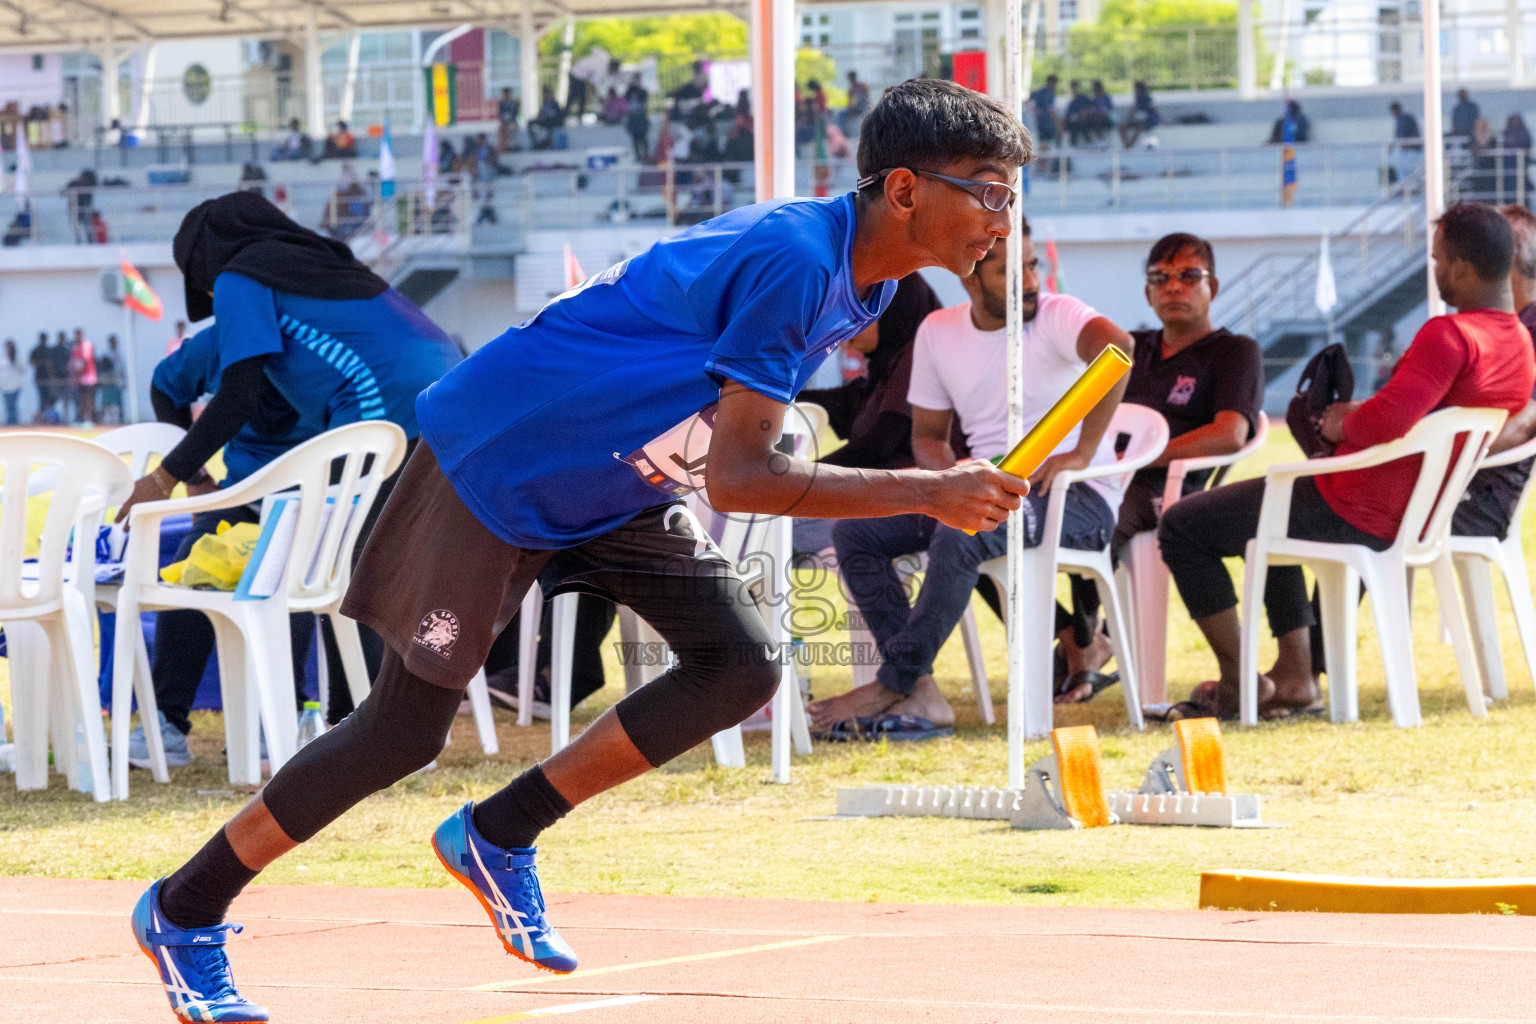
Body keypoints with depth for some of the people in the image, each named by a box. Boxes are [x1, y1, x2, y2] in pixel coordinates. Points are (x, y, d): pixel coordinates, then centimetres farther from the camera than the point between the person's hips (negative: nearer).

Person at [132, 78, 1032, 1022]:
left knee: (742, 665, -9)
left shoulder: (861, 280, 0)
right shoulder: (792, 259, -30)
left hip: (616, 483, 9)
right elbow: (739, 480, -34)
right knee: (404, 731, -2)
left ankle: (499, 836, 5)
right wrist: (929, 493, -34)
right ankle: (185, 911, 16)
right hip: (494, 459, -8)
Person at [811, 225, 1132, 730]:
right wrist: (953, 471, -10)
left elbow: (1117, 346, -34)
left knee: (959, 533, -35)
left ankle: (894, 685, -23)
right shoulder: (939, 331, 7)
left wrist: (1080, 453, -33)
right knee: (854, 531, -9)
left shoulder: (1056, 317, -12)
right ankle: (920, 690, -23)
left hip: (1076, 498, -7)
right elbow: (927, 433, 14)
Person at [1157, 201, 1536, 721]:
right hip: (1417, 517, 10)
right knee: (1269, 515, 37)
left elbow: (1386, 422, -35)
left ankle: (1238, 682, 5)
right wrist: (1359, 414, 8)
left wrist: (1343, 427, -12)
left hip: (1359, 514, -10)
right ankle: (1296, 673, 26)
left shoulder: (1449, 336, -25)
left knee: (1182, 526, 2)